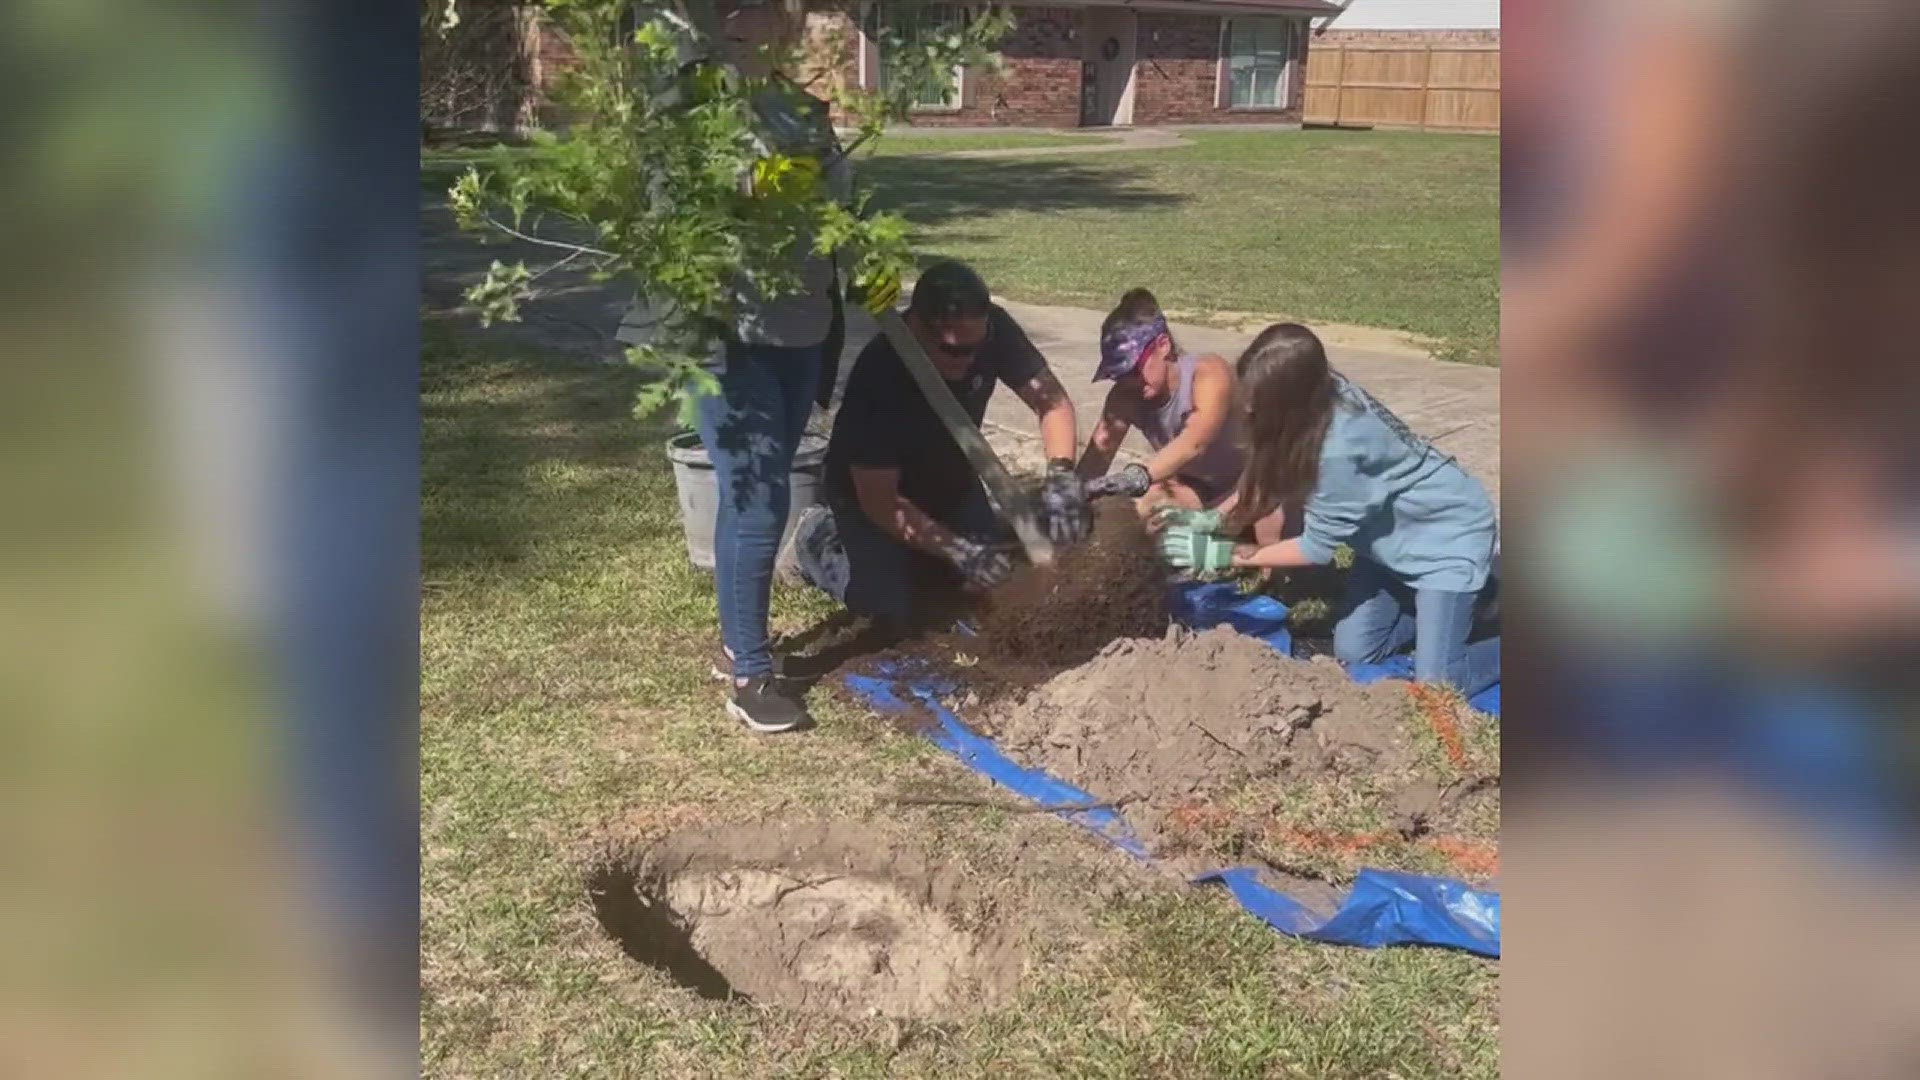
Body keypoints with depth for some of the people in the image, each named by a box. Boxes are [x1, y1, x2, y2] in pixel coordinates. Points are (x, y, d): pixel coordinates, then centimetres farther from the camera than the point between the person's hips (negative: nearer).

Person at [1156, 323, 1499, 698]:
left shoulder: (1339, 447, -38)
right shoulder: (1318, 398, -17)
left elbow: (1317, 546, -24)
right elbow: (1272, 477, -2)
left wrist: (1223, 554, -20)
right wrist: (1211, 520, -16)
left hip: (1448, 536, -7)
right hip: (1391, 533, 8)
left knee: (1436, 688, -12)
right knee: (1352, 652, 8)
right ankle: (1463, 597, 23)